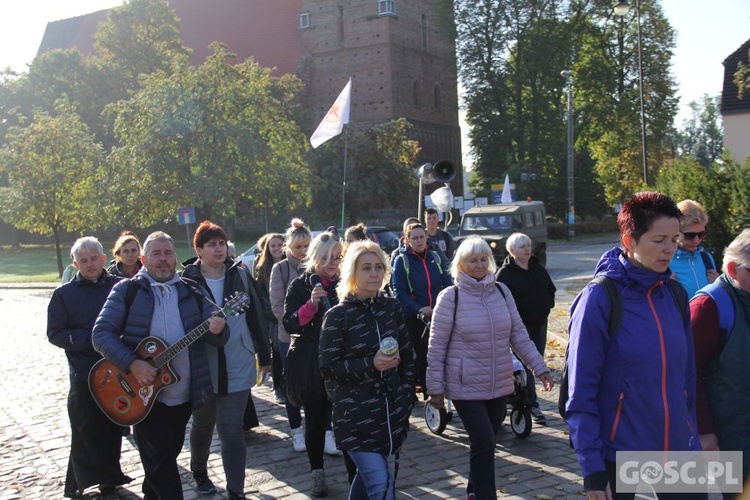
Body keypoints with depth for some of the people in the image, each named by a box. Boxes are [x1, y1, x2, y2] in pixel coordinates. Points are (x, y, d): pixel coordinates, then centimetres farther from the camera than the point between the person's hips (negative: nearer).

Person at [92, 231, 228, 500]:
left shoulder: (190, 292, 5)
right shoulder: (127, 290, -3)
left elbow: (217, 339, 1)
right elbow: (102, 333, -10)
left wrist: (217, 330, -23)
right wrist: (132, 364, -22)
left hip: (184, 396, 4)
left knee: (168, 453, 19)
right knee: (161, 459, -6)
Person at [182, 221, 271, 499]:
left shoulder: (240, 275, -1)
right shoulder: (187, 280, -6)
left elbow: (256, 317, 4)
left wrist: (264, 356, 6)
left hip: (237, 368, 0)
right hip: (201, 369, 0)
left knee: (232, 431, -4)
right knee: (203, 425, 20)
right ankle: (199, 471, 46)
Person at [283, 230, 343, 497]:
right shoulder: (301, 285, -3)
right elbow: (290, 325, -9)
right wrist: (312, 304, -24)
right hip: (310, 367, -2)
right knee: (315, 418, 6)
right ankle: (316, 471, 22)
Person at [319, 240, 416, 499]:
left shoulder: (392, 307, 4)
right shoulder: (338, 316, -9)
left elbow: (408, 356, 13)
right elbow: (327, 368, -9)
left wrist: (407, 397, 5)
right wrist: (370, 364, -20)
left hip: (392, 413, 5)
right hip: (357, 414, -4)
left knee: (367, 476, 16)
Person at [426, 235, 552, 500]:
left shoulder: (501, 291, 2)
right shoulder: (450, 297, -10)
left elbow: (518, 334, 7)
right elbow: (437, 346, -7)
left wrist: (539, 367, 0)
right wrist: (435, 387, -8)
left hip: (500, 385, 4)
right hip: (465, 387, -4)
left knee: (485, 441, 16)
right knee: (484, 443, -11)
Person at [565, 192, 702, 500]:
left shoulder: (674, 294, 3)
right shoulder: (599, 299, -14)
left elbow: (686, 374, 12)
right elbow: (580, 392, -14)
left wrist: (691, 434, 11)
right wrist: (592, 467, -15)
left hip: (678, 447, 5)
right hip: (618, 450, -5)